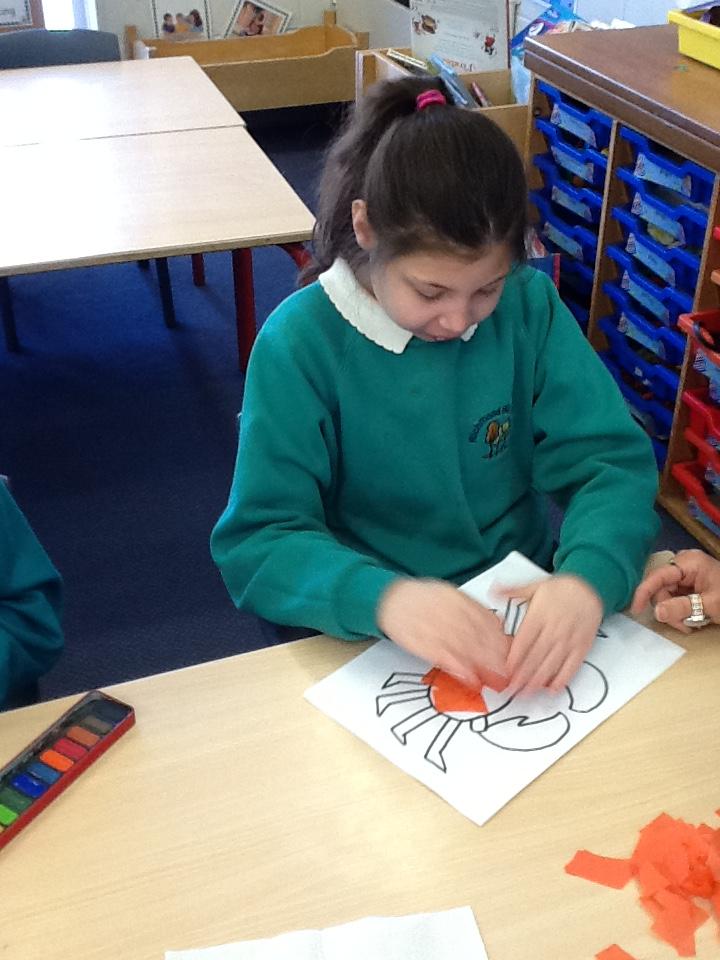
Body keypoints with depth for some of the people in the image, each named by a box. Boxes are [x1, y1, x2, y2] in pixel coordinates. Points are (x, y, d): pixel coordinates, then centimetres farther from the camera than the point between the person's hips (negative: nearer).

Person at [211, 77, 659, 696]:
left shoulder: (530, 304, -5)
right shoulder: (301, 342, -14)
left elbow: (612, 460, -7)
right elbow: (256, 545, -17)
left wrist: (588, 580, -29)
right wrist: (382, 597, -37)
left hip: (529, 615, 3)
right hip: (370, 640, -2)